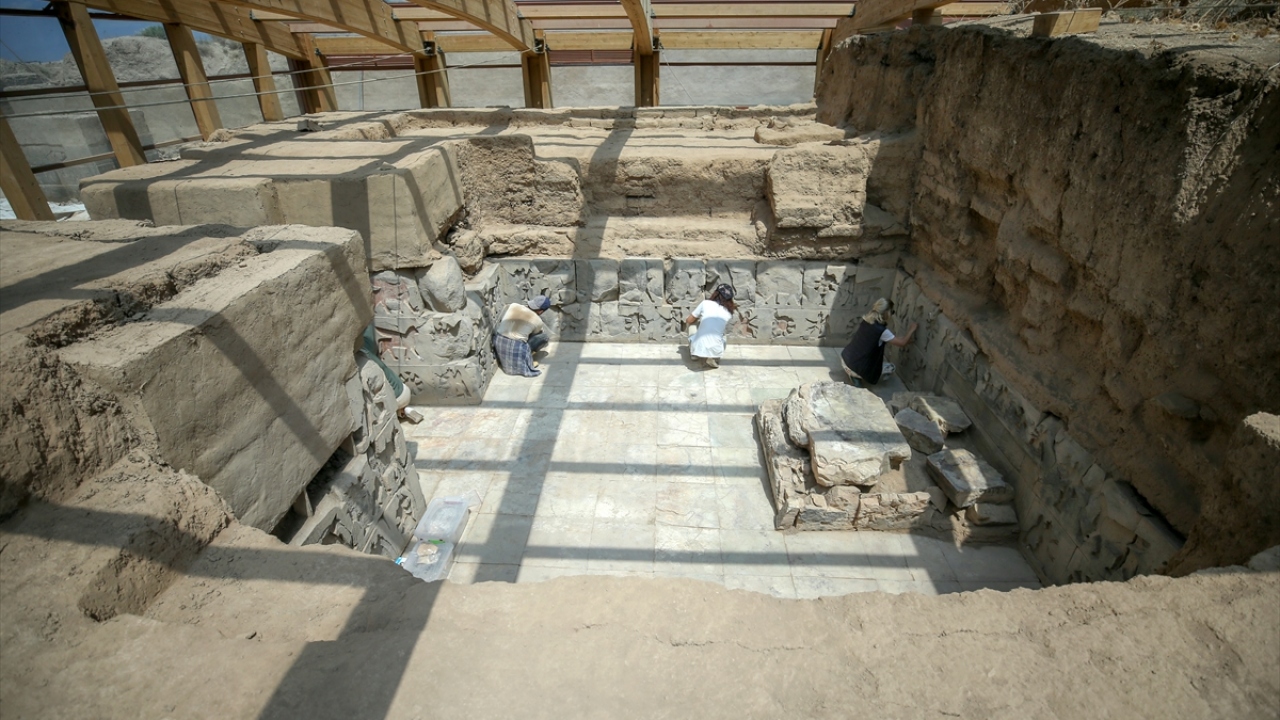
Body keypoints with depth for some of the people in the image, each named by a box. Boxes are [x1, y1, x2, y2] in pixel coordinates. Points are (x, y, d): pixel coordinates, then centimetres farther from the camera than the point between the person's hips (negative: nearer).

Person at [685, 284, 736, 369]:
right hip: (715, 351, 1)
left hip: (698, 349, 0)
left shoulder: (705, 303, 0)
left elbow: (689, 321, 7)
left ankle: (694, 354, 21)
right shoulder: (729, 314, 7)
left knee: (692, 324, 26)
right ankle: (712, 358, 11)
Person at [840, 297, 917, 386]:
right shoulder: (881, 330, -21)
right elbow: (902, 343, -8)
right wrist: (912, 329, 7)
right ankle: (857, 376, 2)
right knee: (890, 368, 17)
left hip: (844, 359, 7)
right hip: (855, 368, -7)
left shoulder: (866, 320, 2)